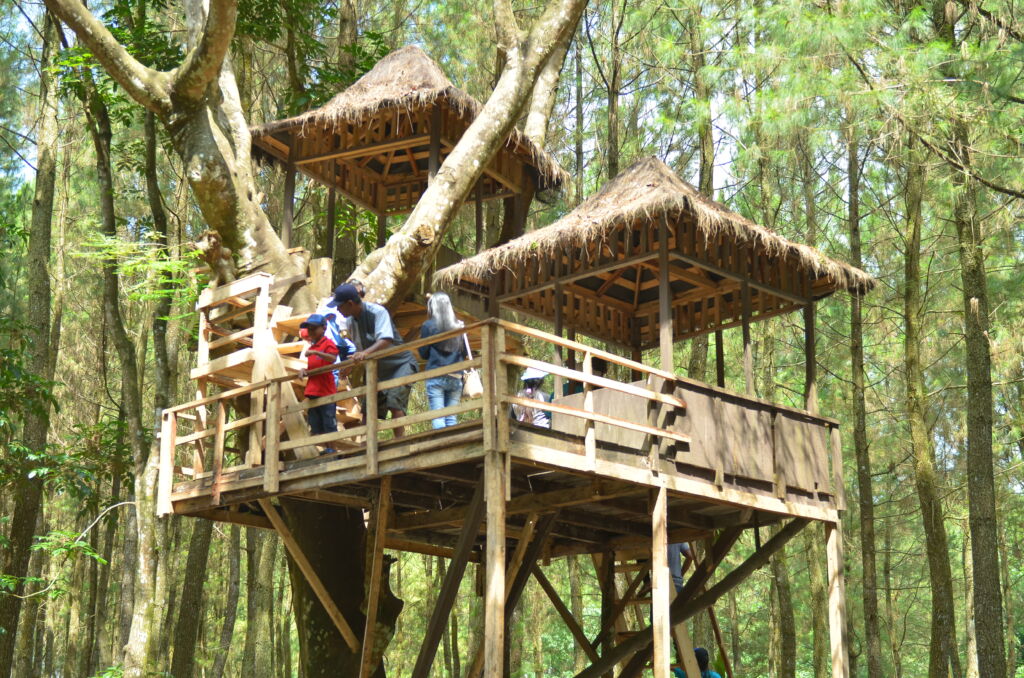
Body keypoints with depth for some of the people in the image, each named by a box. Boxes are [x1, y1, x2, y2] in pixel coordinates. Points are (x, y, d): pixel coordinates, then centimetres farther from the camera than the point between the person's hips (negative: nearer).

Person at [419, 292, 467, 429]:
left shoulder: (428, 326, -1)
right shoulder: (459, 325, 8)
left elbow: (423, 354, 4)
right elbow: (464, 352, 15)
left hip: (436, 377, -3)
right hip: (456, 378, 3)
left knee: (438, 418, -6)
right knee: (451, 417, 5)